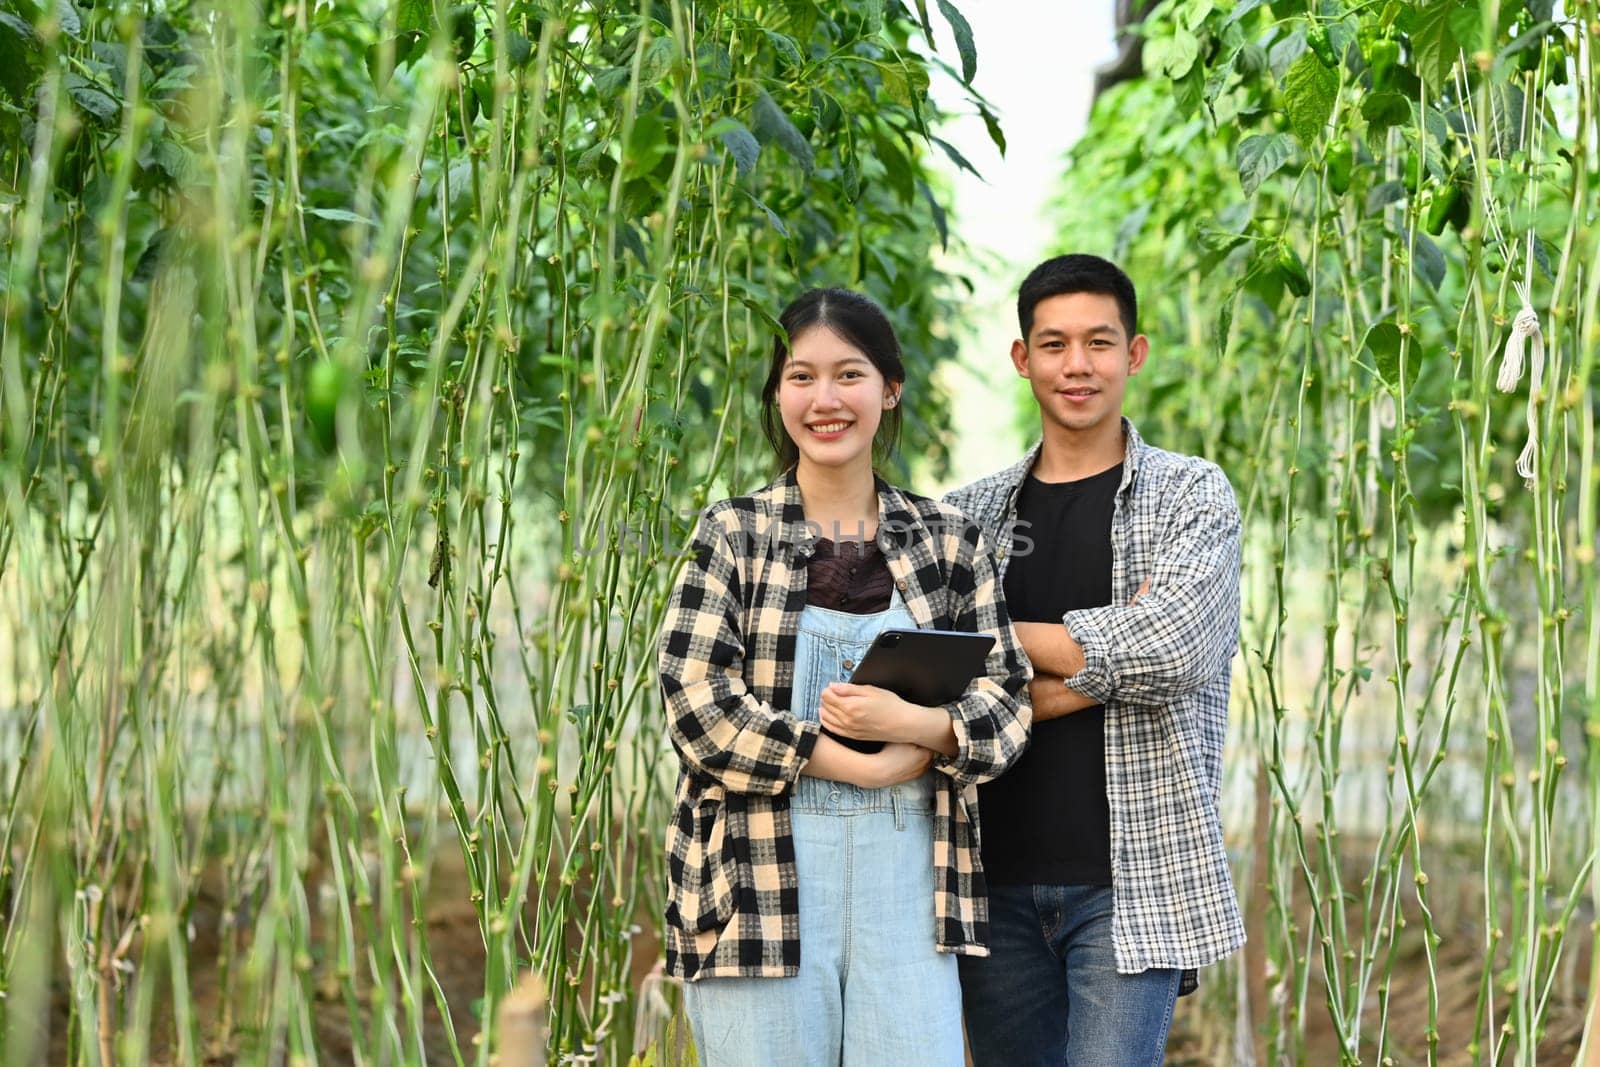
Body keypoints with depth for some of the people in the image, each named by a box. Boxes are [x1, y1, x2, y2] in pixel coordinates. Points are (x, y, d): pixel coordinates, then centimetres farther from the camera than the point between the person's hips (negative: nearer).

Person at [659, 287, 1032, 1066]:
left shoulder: (948, 542, 10)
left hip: (906, 878, 2)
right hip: (762, 880, -2)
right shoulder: (732, 534, 4)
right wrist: (857, 765, -12)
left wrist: (911, 725, -15)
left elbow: (1006, 703, 5)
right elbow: (696, 704, -7)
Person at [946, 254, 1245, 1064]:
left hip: (1130, 879, -3)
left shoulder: (1191, 495, 3)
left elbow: (1166, 647, -14)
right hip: (999, 876, 3)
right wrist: (1104, 665, -11)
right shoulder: (970, 513, 11)